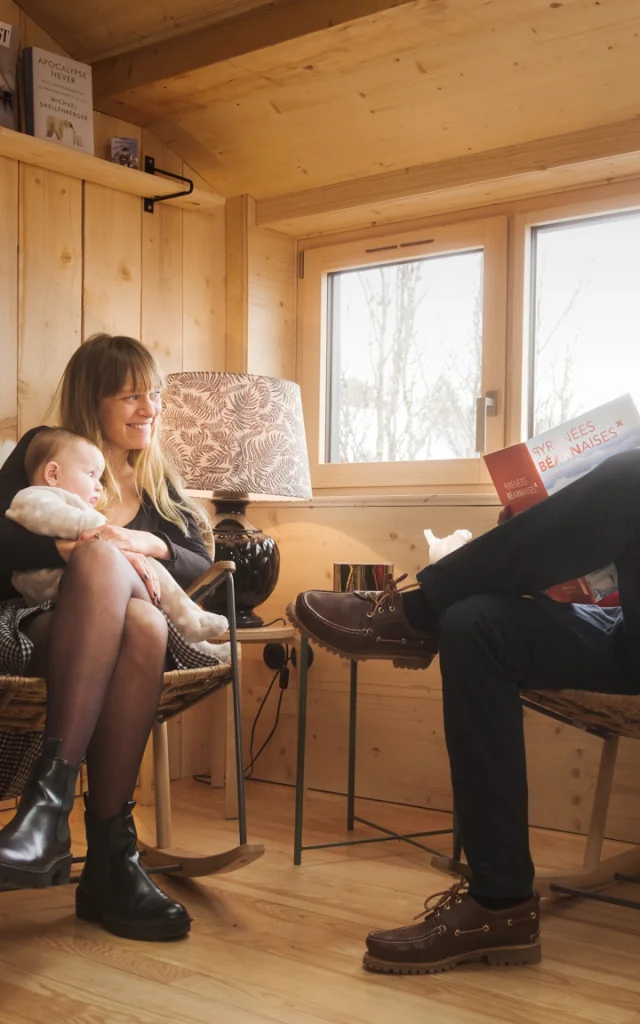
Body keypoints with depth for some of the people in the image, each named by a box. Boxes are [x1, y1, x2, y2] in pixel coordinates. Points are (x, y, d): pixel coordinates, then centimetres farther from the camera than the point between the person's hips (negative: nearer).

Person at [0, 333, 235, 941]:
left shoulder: (159, 484, 24)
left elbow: (205, 570, 15)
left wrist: (155, 546, -5)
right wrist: (73, 546, -18)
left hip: (117, 640, 2)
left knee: (144, 626, -37)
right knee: (103, 558, -36)